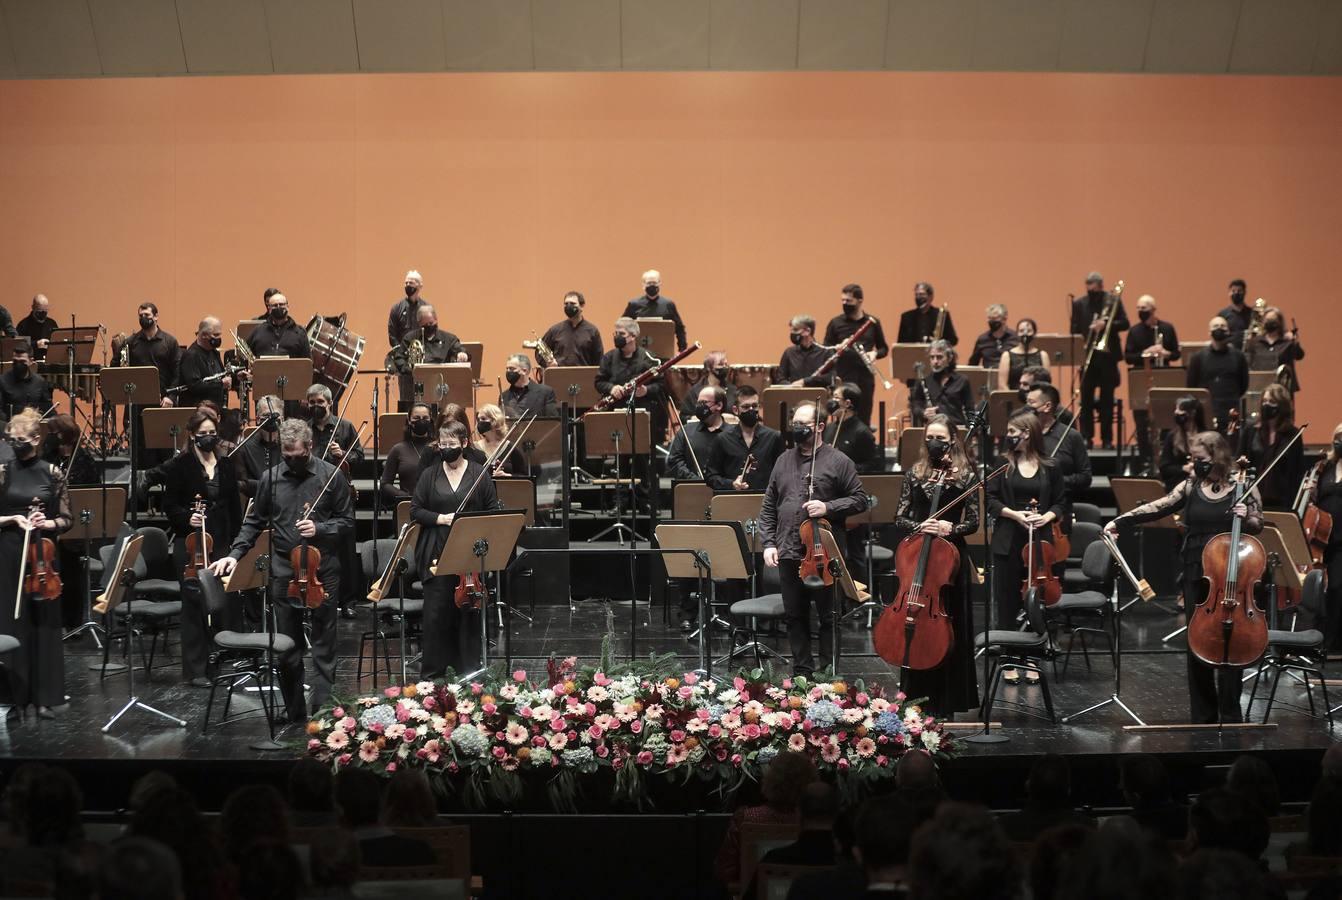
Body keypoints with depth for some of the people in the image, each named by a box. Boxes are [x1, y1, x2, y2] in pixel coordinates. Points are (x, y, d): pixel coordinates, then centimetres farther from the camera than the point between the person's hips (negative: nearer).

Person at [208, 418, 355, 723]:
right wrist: (235, 554, 0)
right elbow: (255, 521, 11)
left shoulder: (330, 476, -2)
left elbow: (347, 520, 2)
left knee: (323, 645, 1)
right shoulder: (270, 478, 4)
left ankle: (321, 711, 4)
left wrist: (319, 528, -14)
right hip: (283, 572, 2)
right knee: (287, 647, 7)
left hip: (322, 572, -2)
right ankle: (295, 713, 17)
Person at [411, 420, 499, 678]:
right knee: (436, 612, 0)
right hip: (437, 555, 1)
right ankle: (431, 672, 8)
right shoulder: (429, 475, 7)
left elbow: (493, 511, 4)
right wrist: (440, 518, -10)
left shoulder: (479, 474, 4)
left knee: (469, 612, 4)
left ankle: (468, 670, 14)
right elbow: (415, 511, 6)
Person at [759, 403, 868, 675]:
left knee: (828, 617, 2)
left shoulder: (838, 462, -1)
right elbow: (768, 507, 15)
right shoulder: (784, 461, 13)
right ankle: (802, 672, 21)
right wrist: (768, 543, 5)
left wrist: (828, 507, -16)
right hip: (788, 554, 5)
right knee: (795, 617, 11)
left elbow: (859, 500, -3)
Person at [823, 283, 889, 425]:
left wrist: (875, 354, -6)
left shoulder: (872, 322, 8)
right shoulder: (836, 323, 4)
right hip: (842, 380, -1)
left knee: (864, 421, 5)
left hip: (866, 379, 1)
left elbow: (884, 348, 15)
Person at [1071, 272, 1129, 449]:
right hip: (1087, 356, 1)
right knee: (1086, 399, 0)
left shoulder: (1114, 300, 2)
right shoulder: (1078, 303, 5)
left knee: (1107, 400, 3)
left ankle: (1107, 439, 7)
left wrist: (1106, 324, -17)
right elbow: (1074, 330, 5)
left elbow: (1125, 324, -1)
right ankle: (1086, 437, 4)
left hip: (1108, 356, -1)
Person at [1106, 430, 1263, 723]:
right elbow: (1156, 508, -1)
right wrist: (1119, 521, -10)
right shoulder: (1190, 487, 5)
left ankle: (1230, 715, 10)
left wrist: (1245, 518, -19)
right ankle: (1202, 715, 15)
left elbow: (1258, 526, 3)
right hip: (1195, 576, 3)